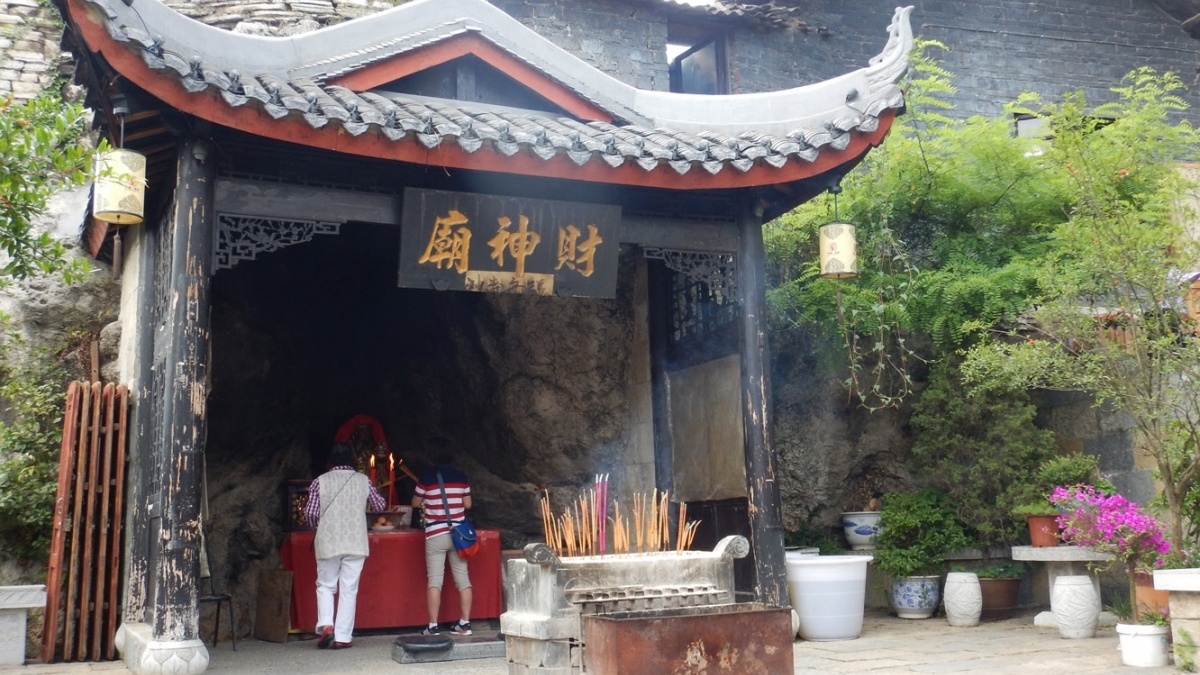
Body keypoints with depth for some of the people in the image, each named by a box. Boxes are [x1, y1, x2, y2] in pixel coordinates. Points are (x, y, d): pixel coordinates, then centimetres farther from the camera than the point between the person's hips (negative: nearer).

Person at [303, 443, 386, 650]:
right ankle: (342, 637, 3)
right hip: (355, 543, 0)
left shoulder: (320, 481, -2)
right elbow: (380, 505, 13)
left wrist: (317, 525, 17)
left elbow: (310, 513, -4)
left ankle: (325, 624, -5)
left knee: (325, 586, 15)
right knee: (349, 590, 5)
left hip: (328, 542, 0)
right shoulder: (363, 481, 1)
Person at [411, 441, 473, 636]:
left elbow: (415, 503, 6)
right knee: (463, 578, 6)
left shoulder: (427, 477, -5)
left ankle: (433, 626, -2)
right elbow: (467, 504, 10)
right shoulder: (461, 477, 4)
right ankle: (465, 623, 7)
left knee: (434, 580, -1)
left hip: (435, 534, -3)